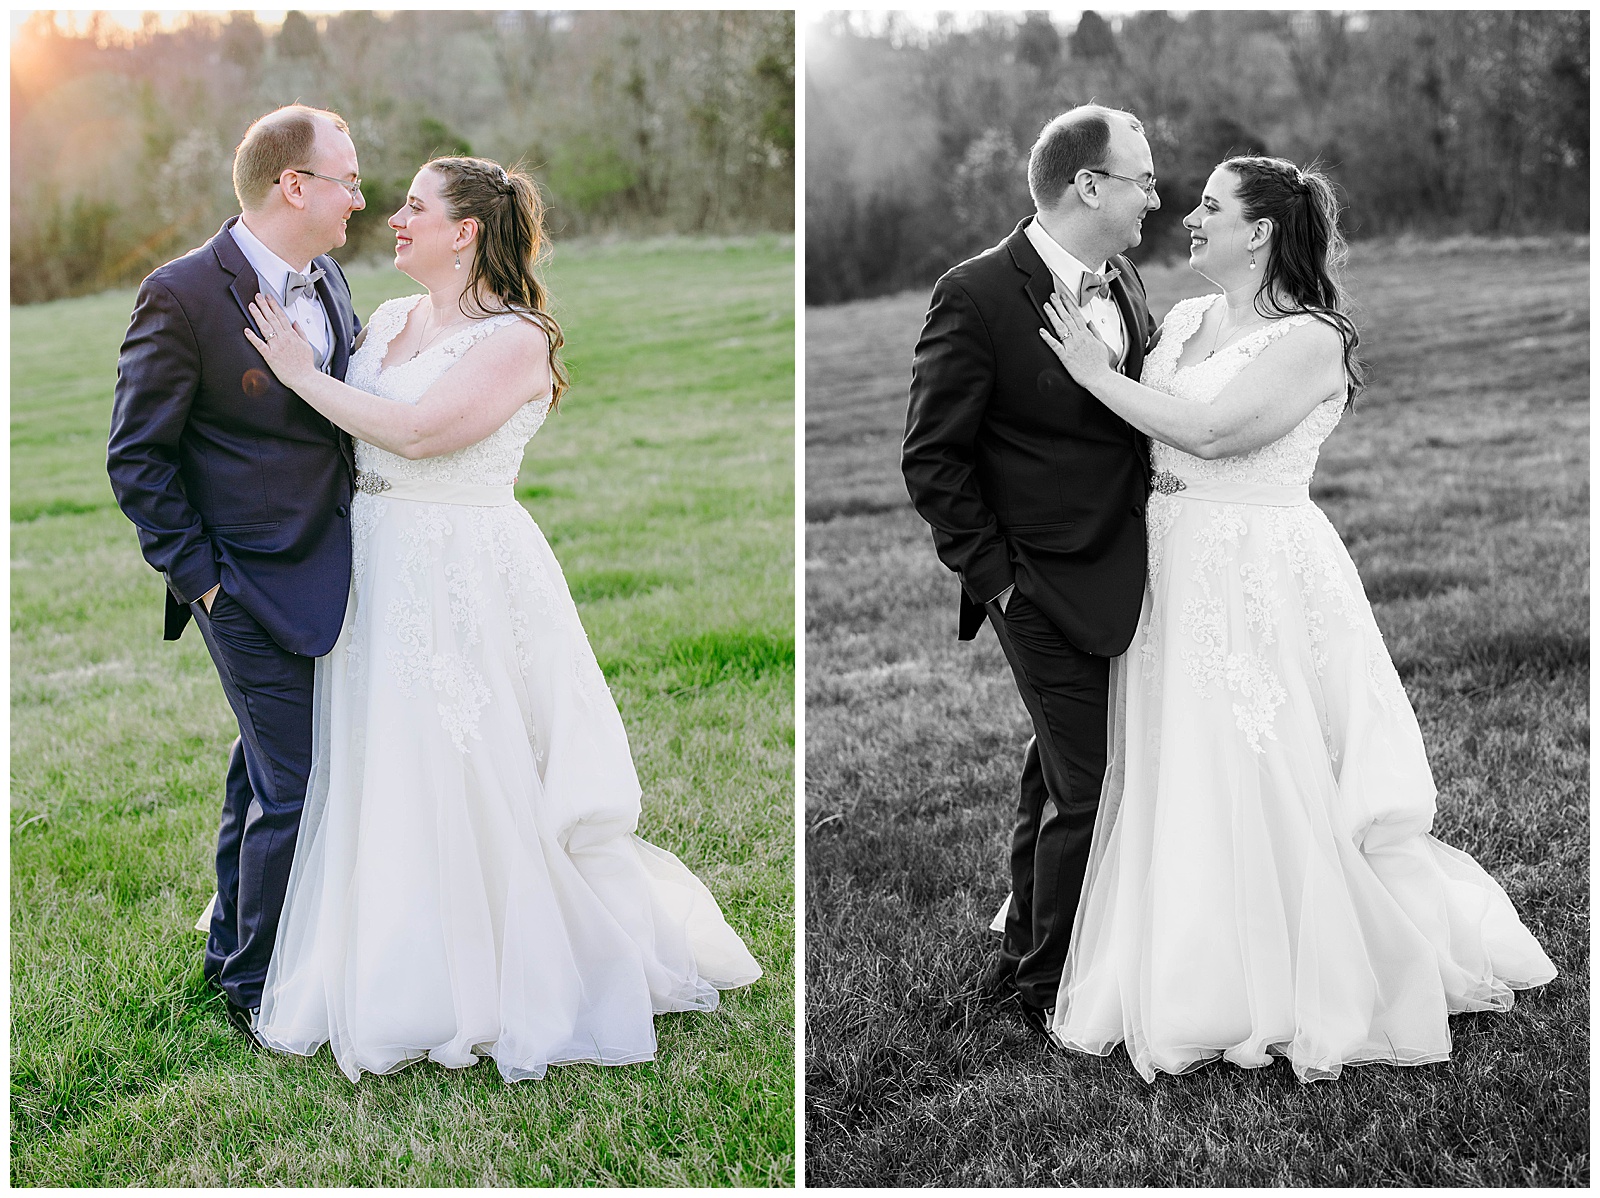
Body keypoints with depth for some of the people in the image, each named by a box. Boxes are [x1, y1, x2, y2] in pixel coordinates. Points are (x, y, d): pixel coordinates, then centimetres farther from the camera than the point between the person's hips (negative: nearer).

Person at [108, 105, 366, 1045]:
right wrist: (200, 575, -13)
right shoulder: (183, 296, -16)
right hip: (255, 584, -8)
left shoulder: (328, 279, 6)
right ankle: (257, 990, 14)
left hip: (327, 570, 8)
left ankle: (232, 949, 36)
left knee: (262, 766, 20)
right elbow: (137, 457, -12)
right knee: (294, 786, -3)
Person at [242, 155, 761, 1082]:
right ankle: (395, 979, 27)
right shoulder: (389, 319, 13)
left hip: (465, 580, -7)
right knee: (382, 776, 12)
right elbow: (349, 439, 16)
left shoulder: (515, 341, -11)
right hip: (379, 575, 7)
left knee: (468, 785, -2)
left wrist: (303, 374, -15)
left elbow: (418, 432, -22)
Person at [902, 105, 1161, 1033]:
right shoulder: (978, 295, -15)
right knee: (1088, 787, -3)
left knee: (1056, 774, 19)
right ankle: (1051, 988, 14)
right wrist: (994, 576, -12)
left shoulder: (1125, 280, 6)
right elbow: (933, 458, -12)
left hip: (1124, 574, 7)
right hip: (1050, 587, -7)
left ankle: (1025, 953, 35)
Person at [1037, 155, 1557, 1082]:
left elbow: (1212, 430, -22)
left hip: (1261, 579, -7)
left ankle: (1295, 997, 15)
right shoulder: (1182, 320, 12)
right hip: (1174, 573, 7)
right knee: (1178, 782, 11)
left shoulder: (1311, 342, -11)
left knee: (1264, 787, -1)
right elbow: (1142, 442, 11)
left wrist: (1097, 373, -16)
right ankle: (1190, 982, 25)